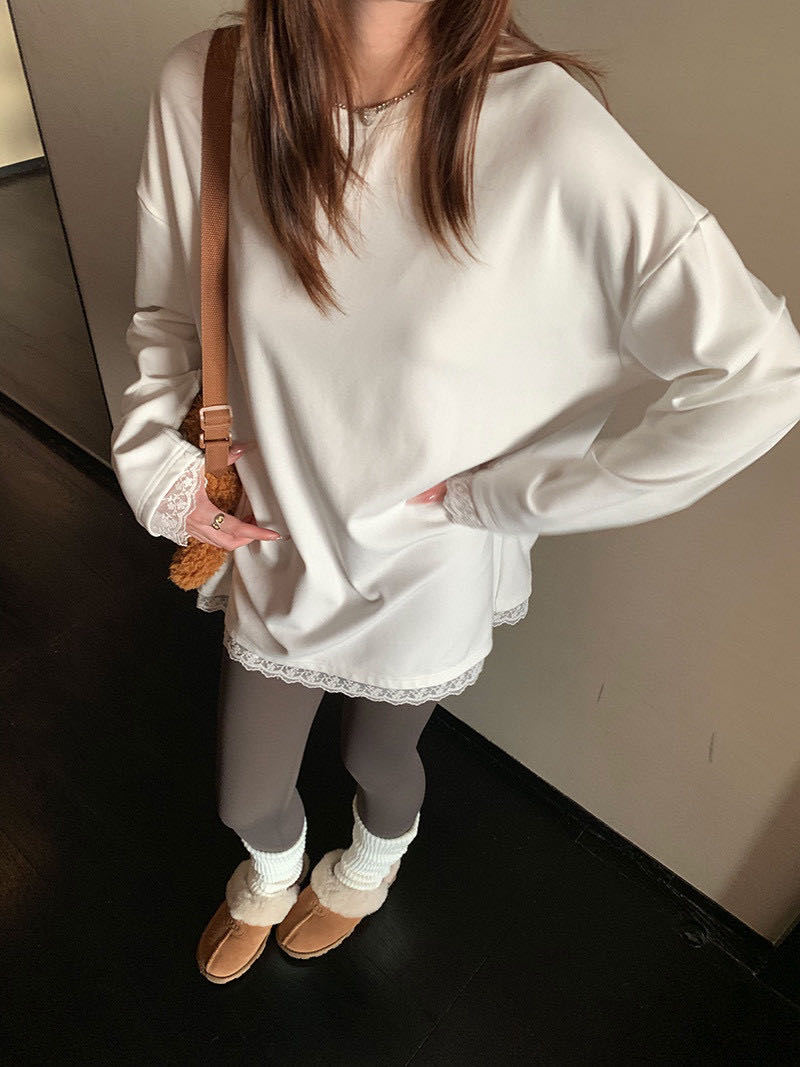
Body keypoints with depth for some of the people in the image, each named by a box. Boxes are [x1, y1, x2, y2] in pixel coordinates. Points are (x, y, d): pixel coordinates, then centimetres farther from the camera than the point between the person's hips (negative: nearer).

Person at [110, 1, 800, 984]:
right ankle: (271, 876, 67)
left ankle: (370, 869, 70)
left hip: (425, 580, -2)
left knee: (377, 757, 28)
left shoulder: (544, 130, -27)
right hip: (271, 554, 3)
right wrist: (153, 457, -14)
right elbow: (166, 319, 2)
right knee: (245, 800, 24)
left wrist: (497, 495, -21)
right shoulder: (204, 87, -15)